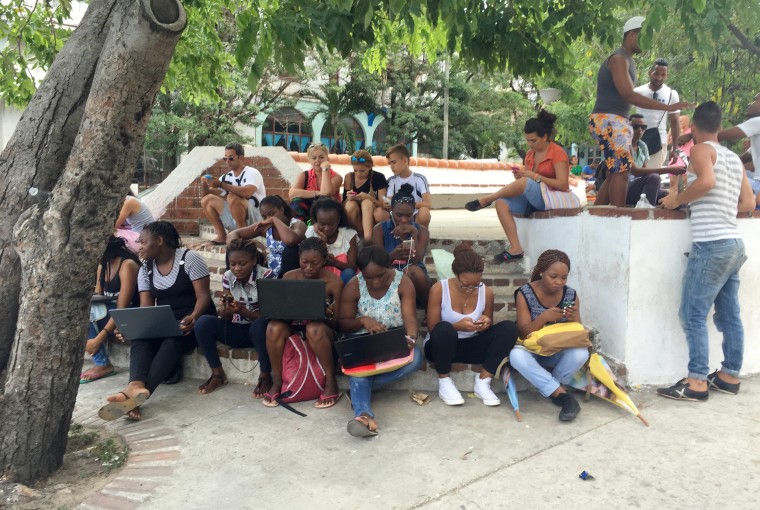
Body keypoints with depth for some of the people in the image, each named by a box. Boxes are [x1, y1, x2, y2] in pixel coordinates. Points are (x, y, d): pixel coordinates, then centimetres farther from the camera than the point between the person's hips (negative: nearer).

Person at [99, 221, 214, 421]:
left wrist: (193, 318, -31)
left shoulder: (189, 258, -6)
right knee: (139, 338, -27)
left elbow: (203, 295, -12)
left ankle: (137, 391, -50)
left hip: (195, 320, -5)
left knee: (172, 340, -35)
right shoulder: (145, 270, 10)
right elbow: (146, 308, 4)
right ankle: (136, 386, -53)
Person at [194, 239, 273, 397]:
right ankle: (217, 374, -4)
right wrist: (225, 309, -27)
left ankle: (265, 376, -18)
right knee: (203, 323, -19)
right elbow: (225, 317, -3)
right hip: (237, 330, 4)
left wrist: (242, 311, -33)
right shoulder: (228, 277, -3)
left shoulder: (266, 275, -16)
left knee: (260, 325, -39)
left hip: (258, 330, -4)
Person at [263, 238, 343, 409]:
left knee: (314, 328, -38)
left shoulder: (334, 282, -12)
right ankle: (277, 382, -13)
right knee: (274, 327, -30)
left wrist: (327, 315, -30)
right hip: (294, 326, 3)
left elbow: (338, 322, -8)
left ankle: (331, 383, -22)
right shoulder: (289, 277, -4)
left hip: (324, 329, -3)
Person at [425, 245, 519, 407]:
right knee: (444, 329, -39)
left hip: (471, 346, 3)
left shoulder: (486, 292, -5)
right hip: (442, 346, -3)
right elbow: (432, 327, -13)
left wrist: (486, 324, -19)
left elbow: (488, 329, 7)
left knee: (509, 328, -21)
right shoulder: (439, 289, -15)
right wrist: (458, 326, -31)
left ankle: (483, 381, -15)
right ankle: (444, 382, -16)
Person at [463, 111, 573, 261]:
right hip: (533, 200, 7)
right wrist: (520, 175, -10)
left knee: (523, 183, -33)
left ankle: (486, 199, -14)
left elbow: (562, 184, -16)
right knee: (502, 204, -19)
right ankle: (516, 249, -24)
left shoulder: (557, 153, -8)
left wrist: (535, 176, -20)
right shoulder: (530, 154, 12)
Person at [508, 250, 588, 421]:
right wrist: (544, 317, -33)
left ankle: (548, 388, -6)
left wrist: (574, 319, -27)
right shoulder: (525, 294, -13)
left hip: (558, 353, 2)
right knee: (516, 355, -36)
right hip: (533, 350, -2)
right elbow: (523, 333, -16)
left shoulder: (571, 295, -5)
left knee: (581, 353, -31)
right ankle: (561, 394, -27)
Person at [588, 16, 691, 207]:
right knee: (622, 171, -16)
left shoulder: (627, 60, 23)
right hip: (607, 120, -10)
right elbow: (629, 95, -20)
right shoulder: (619, 58, -9)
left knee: (615, 173, 8)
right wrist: (668, 107, -21)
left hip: (615, 121, 10)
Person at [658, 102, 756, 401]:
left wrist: (676, 200, -11)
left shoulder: (702, 150, -3)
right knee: (729, 315, 12)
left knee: (693, 315, -6)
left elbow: (707, 181, -23)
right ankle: (730, 376, 20)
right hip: (734, 244, 8)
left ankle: (697, 382, -6)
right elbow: (748, 203, 18)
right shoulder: (734, 158, 19)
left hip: (711, 244, -8)